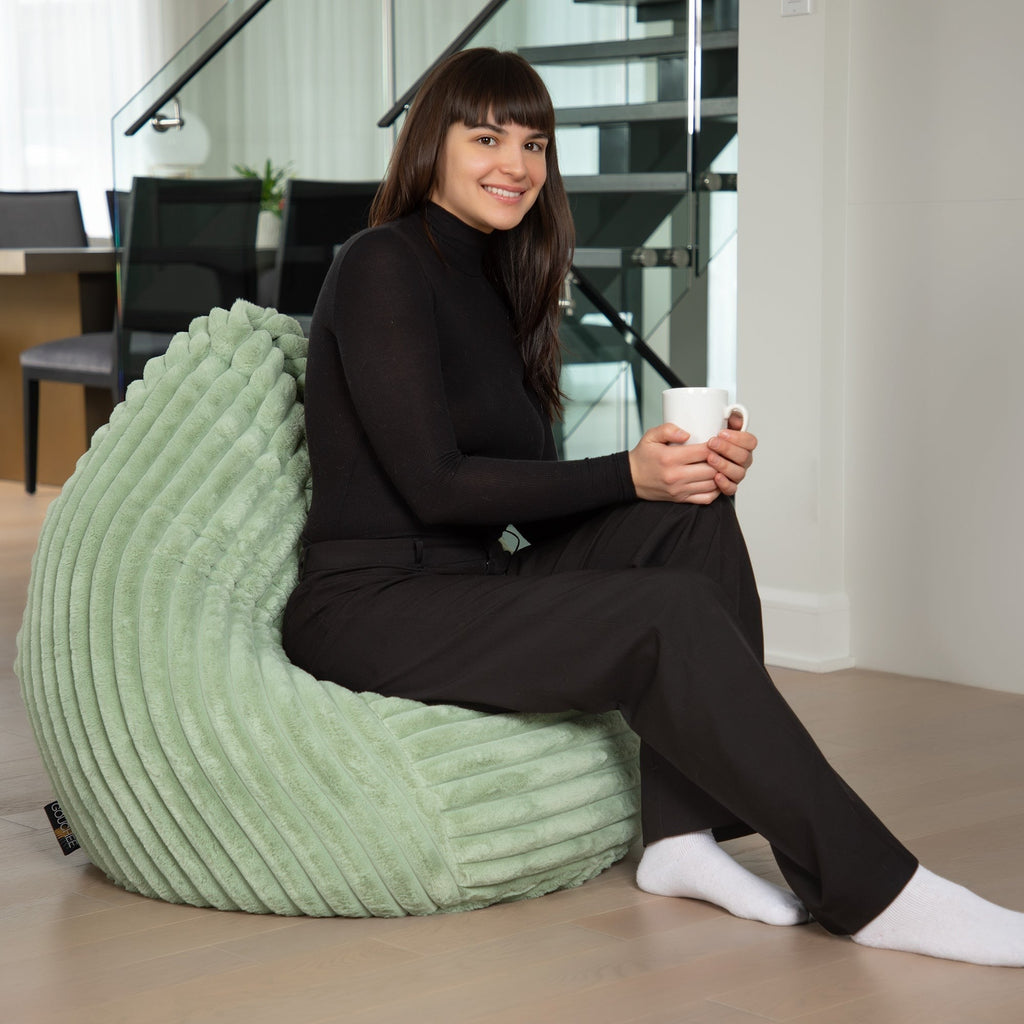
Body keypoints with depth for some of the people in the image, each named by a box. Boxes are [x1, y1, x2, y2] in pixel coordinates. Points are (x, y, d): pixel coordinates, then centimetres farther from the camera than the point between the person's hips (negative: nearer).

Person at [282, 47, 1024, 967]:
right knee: (671, 615, -25)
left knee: (693, 517, -10)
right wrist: (627, 475, -17)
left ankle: (685, 833, -17)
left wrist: (695, 468, -6)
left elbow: (540, 504, 11)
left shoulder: (489, 283, 17)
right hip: (371, 608, -8)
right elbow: (433, 483, -17)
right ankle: (872, 890, -23)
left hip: (472, 584, 8)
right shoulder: (383, 267, -8)